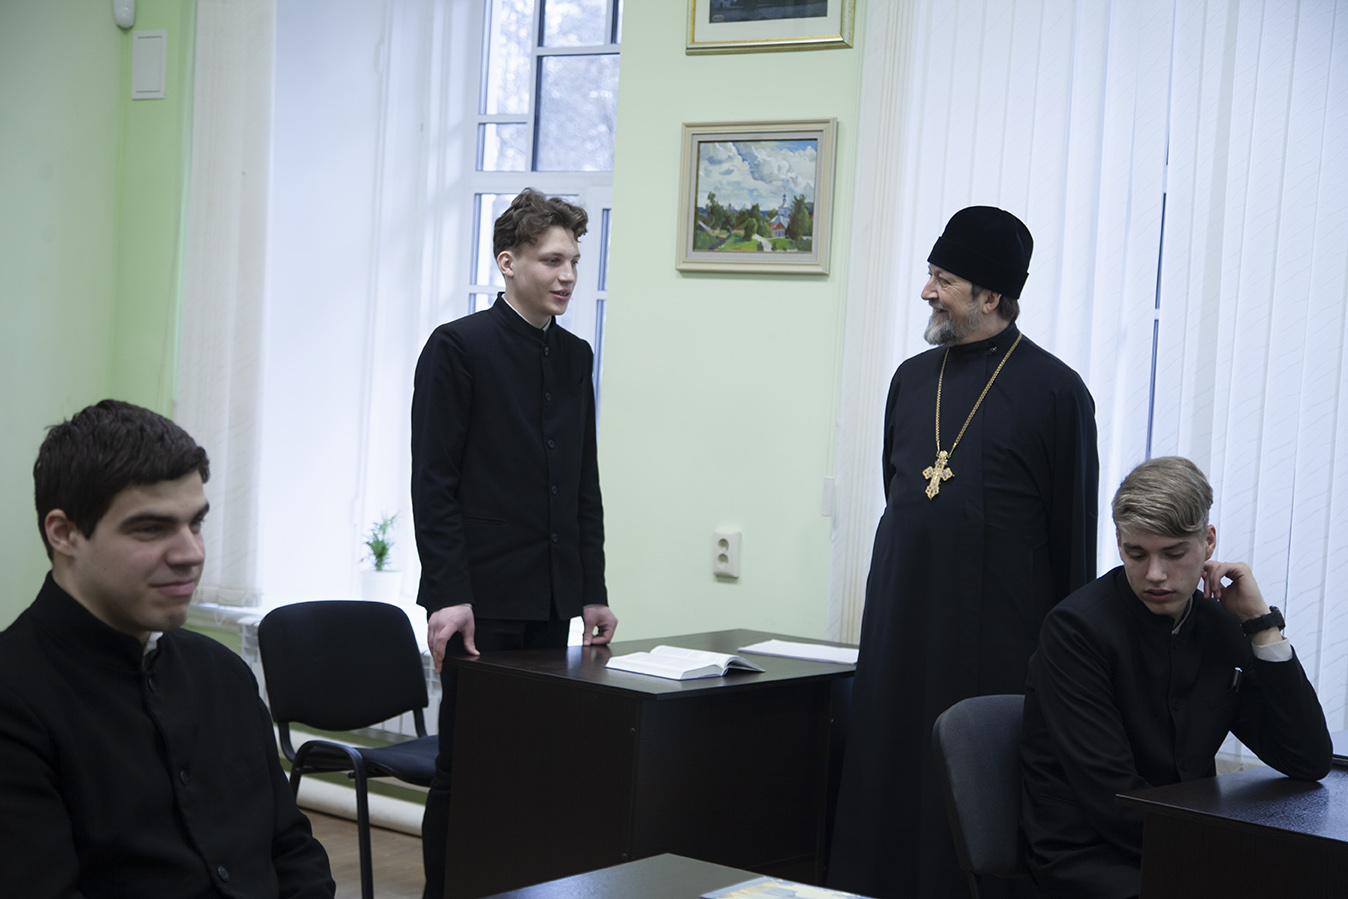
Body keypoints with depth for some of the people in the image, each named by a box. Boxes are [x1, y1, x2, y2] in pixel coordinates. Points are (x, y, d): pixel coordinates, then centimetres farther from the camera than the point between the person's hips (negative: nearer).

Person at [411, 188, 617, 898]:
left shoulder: (575, 357, 14)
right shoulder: (458, 348, -5)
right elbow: (433, 484, -9)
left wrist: (592, 591, 15)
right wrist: (448, 593, -15)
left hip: (551, 600, 6)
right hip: (482, 598, -6)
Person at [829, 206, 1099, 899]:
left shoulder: (1053, 392, -5)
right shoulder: (912, 379, 11)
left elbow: (1074, 533, -4)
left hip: (995, 641, -5)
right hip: (899, 632, 6)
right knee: (886, 786, 6)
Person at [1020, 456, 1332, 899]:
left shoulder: (1223, 628, 5)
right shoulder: (1075, 629, -11)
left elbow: (1310, 762, 0)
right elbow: (1112, 801, -15)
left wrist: (1260, 622, -4)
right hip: (1091, 859, -6)